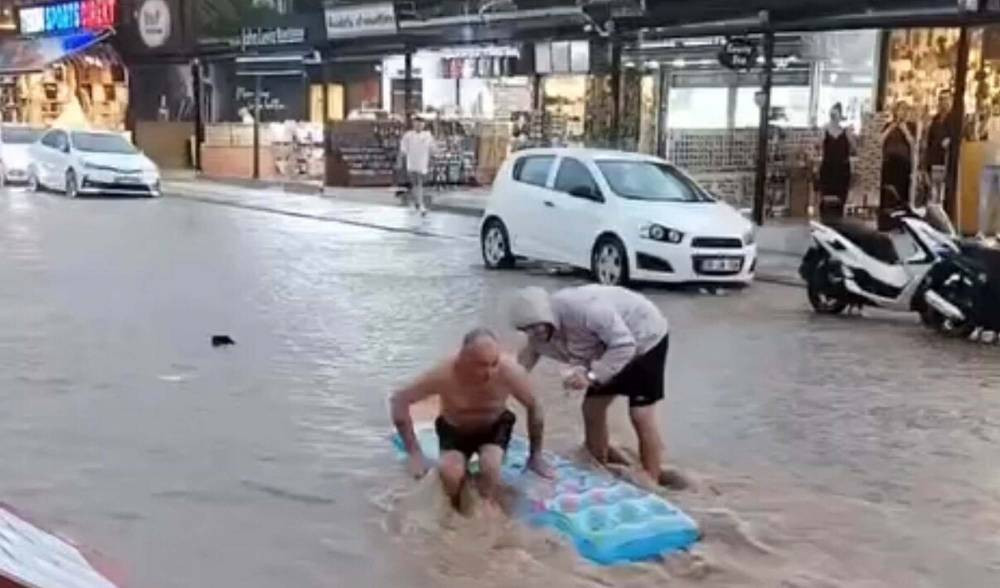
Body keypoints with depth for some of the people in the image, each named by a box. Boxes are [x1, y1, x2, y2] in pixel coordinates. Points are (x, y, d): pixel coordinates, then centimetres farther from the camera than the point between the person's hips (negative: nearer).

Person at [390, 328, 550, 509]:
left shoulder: (510, 371, -32)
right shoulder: (444, 374, -34)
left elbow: (534, 407, -13)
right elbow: (399, 401, -20)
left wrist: (535, 455, -4)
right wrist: (414, 453, -20)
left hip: (495, 427, 0)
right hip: (454, 429, 0)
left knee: (490, 466, -30)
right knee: (450, 473, -28)